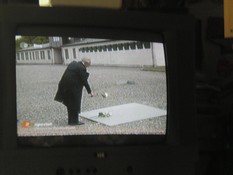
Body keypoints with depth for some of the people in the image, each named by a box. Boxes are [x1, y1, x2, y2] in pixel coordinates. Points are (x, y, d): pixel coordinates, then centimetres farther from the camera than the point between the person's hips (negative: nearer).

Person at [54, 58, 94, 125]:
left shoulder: (73, 63, 9)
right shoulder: (82, 68, -15)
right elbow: (84, 81, -14)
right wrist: (90, 91, -6)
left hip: (65, 85, 8)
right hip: (73, 87, -8)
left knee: (70, 104, 17)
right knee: (75, 104, 4)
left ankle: (71, 120, 26)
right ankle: (74, 121, 10)